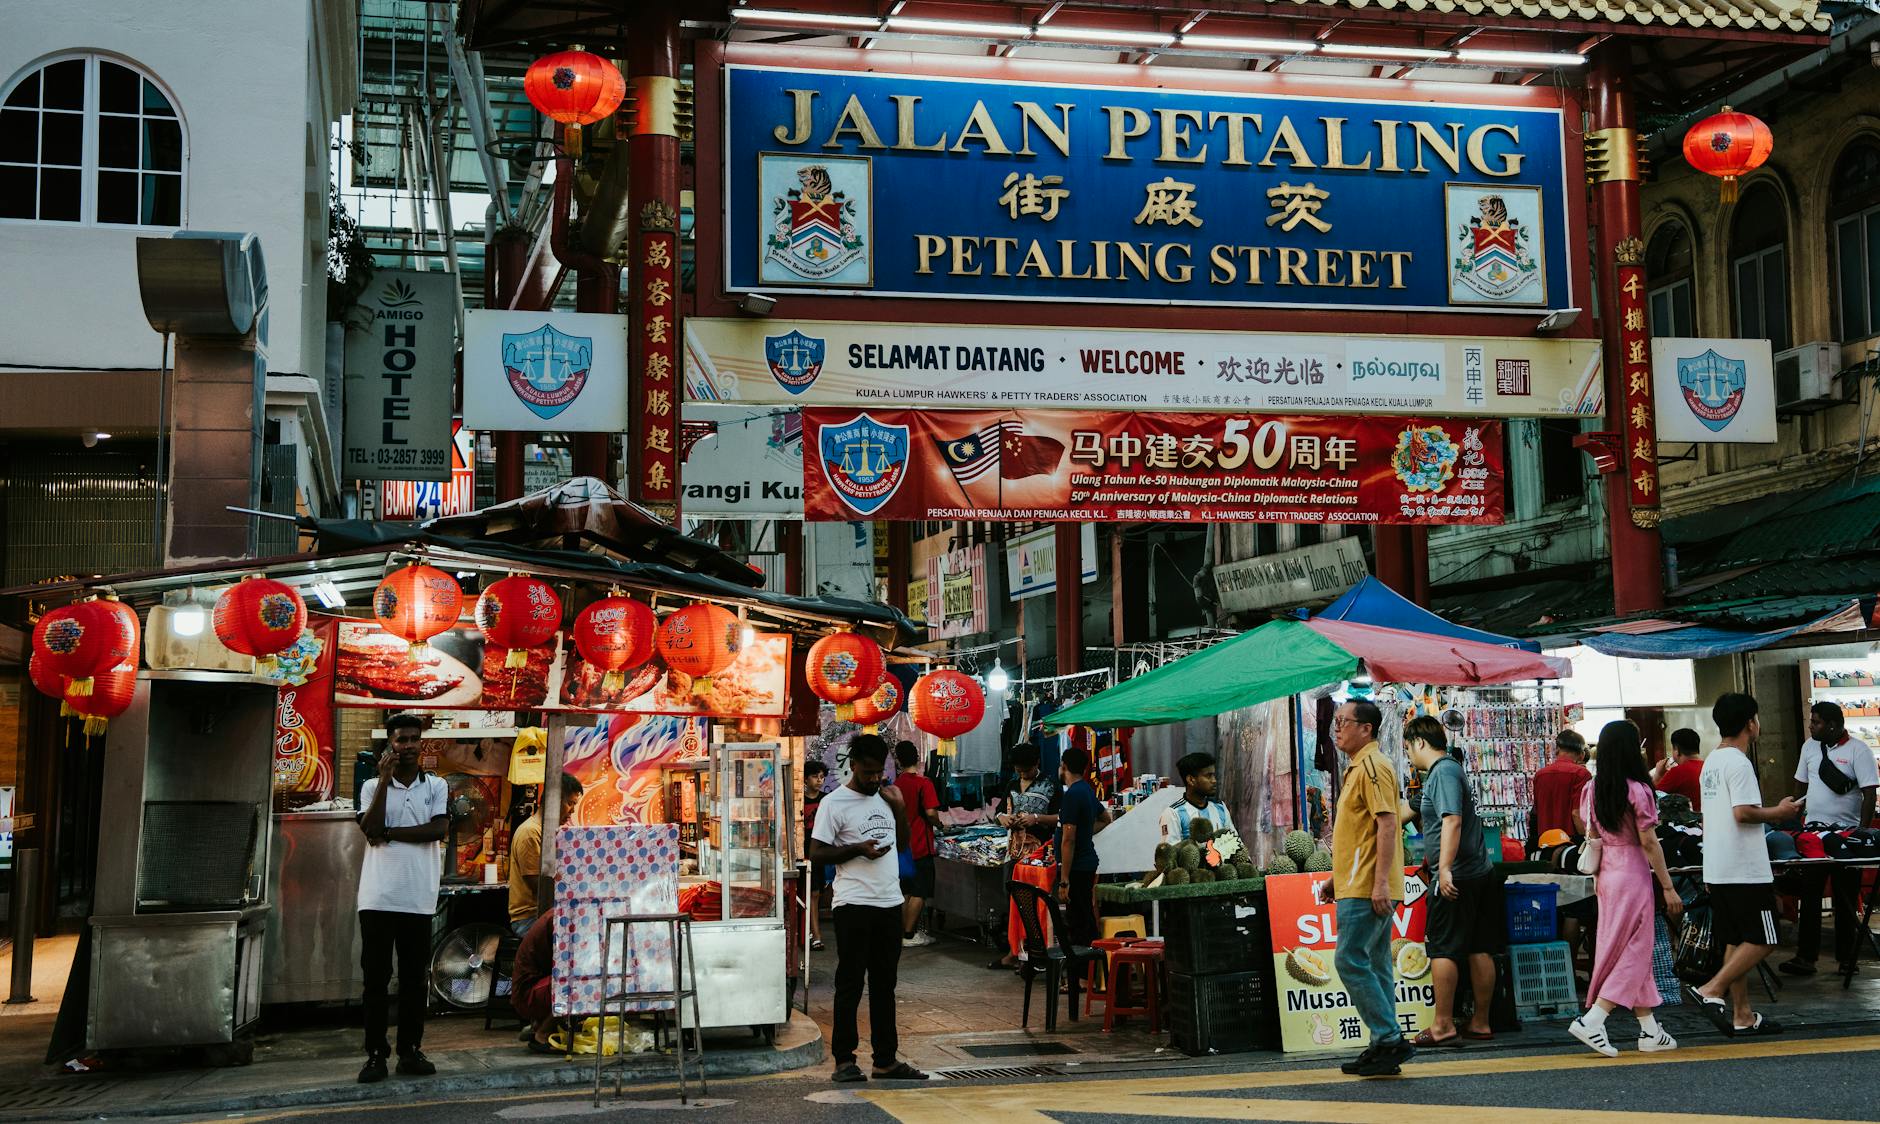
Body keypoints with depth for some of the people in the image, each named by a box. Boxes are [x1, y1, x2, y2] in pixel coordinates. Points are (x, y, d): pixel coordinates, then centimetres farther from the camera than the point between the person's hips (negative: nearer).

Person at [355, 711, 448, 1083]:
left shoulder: (436, 786, 8)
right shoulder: (373, 787, 8)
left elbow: (439, 829, -7)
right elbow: (370, 829, -10)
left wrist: (389, 833, -9)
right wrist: (385, 778, -10)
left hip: (418, 899, 1)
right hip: (378, 897, 0)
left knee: (415, 978, 5)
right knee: (375, 977, 1)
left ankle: (410, 1051, 13)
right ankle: (375, 1054, 6)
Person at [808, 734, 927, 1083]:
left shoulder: (885, 797, 13)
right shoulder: (834, 803, -6)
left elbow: (902, 841, 22)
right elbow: (816, 853, -8)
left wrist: (900, 807, 7)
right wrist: (857, 849, -19)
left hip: (890, 903, 6)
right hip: (854, 906, -6)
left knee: (884, 985, 11)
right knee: (850, 984, -1)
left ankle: (886, 1060, 17)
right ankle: (844, 1060, 6)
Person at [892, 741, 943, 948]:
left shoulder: (896, 784, 4)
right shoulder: (924, 783, -13)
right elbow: (930, 813, -19)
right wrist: (938, 824, 0)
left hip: (902, 844, 6)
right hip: (920, 846, -6)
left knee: (905, 892, 14)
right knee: (919, 893, -1)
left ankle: (903, 931, 17)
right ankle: (909, 935, -1)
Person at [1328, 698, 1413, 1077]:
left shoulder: (1372, 766, -12)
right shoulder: (1357, 768, 20)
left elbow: (1387, 825, -20)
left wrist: (1380, 883, -25)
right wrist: (1339, 877, 25)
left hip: (1368, 889, -10)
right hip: (1359, 886, 11)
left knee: (1350, 960, -11)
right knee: (1375, 966, 10)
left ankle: (1390, 1039, -8)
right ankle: (1384, 1046, 13)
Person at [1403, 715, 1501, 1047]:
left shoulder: (1443, 772, -12)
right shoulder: (1449, 769, 19)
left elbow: (1452, 820, -24)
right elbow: (1413, 811, 34)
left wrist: (1445, 868, -30)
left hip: (1454, 878, -10)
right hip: (1480, 872, 10)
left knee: (1442, 949, -6)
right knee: (1479, 949, 9)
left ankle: (1443, 1025, -5)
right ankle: (1480, 1022, 14)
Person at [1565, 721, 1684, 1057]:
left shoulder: (1591, 789, 4)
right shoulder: (1637, 790, -15)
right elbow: (1649, 843, -14)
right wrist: (1668, 887, -8)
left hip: (1605, 873, 7)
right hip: (1633, 873, -7)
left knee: (1632, 952, 13)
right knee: (1634, 950, 1)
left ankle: (1649, 1030, 18)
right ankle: (1592, 1021, -8)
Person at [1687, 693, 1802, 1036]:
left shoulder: (1711, 761, 15)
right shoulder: (1738, 762, -14)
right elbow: (1743, 813, -23)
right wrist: (1778, 812, -8)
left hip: (1718, 869, 9)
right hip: (1745, 869, -9)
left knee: (1736, 942, 11)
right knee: (1760, 940, -3)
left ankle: (1742, 1015, 13)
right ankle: (1711, 991, -10)